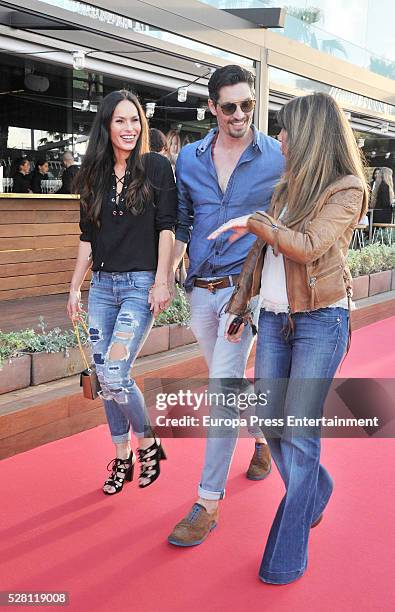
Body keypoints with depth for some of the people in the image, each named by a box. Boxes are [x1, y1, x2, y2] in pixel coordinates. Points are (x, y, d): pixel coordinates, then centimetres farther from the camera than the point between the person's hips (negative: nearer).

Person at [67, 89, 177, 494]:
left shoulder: (156, 166, -1)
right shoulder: (94, 175, 11)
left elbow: (166, 227, -5)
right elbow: (87, 237, 13)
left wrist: (161, 282, -12)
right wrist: (75, 287, 10)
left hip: (140, 283, -5)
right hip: (102, 285, 5)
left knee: (115, 374, -12)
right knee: (105, 378, 7)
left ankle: (147, 444, 13)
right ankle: (121, 457, 24)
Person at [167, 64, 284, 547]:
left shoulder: (278, 157, -4)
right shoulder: (190, 158, 6)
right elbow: (180, 223, 13)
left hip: (245, 286, -5)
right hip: (200, 290, 5)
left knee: (222, 386, -9)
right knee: (228, 381, 18)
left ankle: (208, 502, 1)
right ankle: (262, 436, 46)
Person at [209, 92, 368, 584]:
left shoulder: (347, 189, -7)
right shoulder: (287, 186, 13)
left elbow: (307, 246, -20)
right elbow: (261, 249, 15)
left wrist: (254, 222, -11)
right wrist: (239, 301, 12)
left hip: (320, 321, -6)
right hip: (274, 317, 7)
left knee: (300, 432, -5)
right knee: (269, 421, 10)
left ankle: (288, 552, 8)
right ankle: (315, 491, 37)